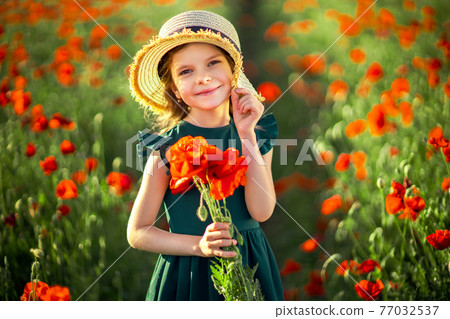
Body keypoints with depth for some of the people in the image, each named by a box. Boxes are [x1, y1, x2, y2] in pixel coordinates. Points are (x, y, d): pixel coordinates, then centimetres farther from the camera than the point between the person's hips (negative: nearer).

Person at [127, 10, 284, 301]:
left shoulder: (258, 133, -1)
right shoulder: (167, 147, -10)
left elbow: (262, 211, -14)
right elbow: (137, 233, -6)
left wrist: (247, 135, -15)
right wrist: (199, 245, -17)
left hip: (250, 268, 3)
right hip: (189, 274, -3)